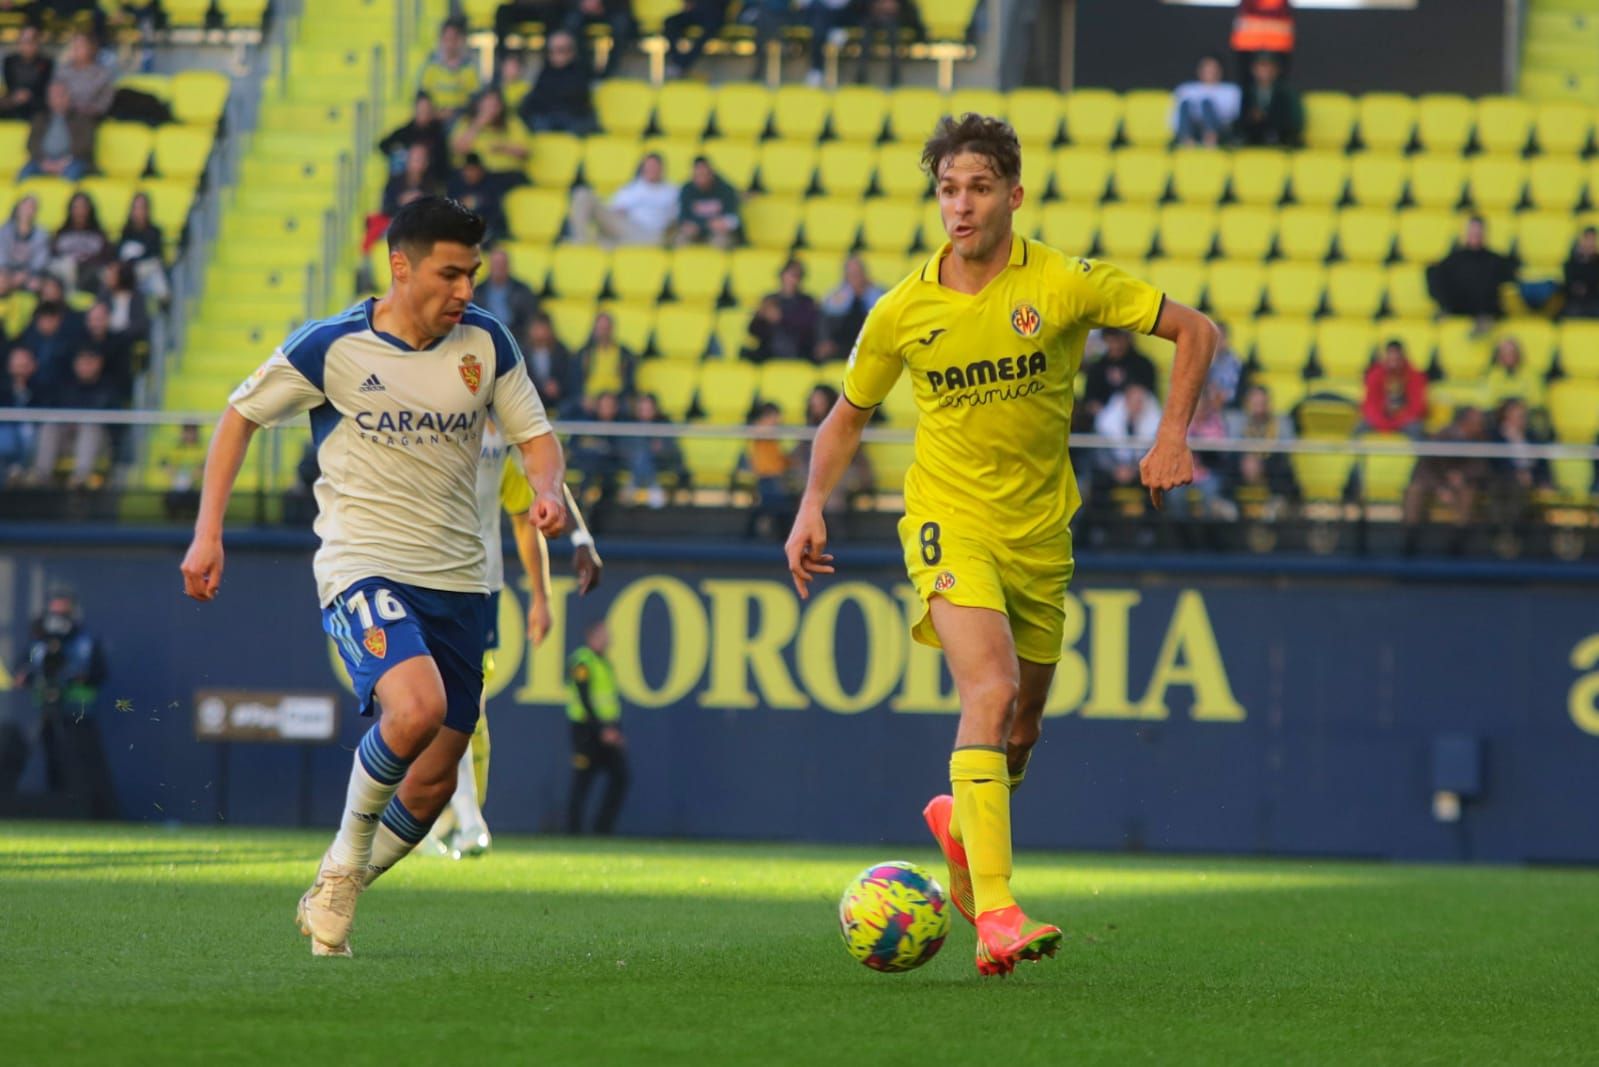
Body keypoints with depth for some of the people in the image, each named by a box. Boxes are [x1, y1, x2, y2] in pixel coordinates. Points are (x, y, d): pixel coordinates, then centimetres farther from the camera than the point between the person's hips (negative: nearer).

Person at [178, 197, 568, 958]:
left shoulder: (485, 342, 2)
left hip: (457, 579, 5)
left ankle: (333, 895, 28)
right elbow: (240, 416, 4)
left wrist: (547, 490, -14)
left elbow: (535, 436, 10)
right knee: (418, 707, -31)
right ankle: (346, 858, -5)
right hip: (362, 567, -5)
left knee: (433, 784, 3)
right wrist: (208, 533, -2)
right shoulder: (331, 347, -8)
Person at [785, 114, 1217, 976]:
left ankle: (961, 823, 49)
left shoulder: (1065, 284, -8)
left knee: (1022, 723, 13)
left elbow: (1194, 330, -1)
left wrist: (1173, 436, -12)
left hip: (1040, 531, 2)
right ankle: (994, 913, -32)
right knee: (991, 688, -25)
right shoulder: (902, 312, -4)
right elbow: (847, 418, 11)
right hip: (950, 520, -2)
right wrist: (812, 507, -4)